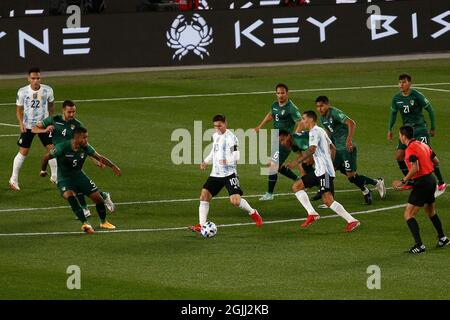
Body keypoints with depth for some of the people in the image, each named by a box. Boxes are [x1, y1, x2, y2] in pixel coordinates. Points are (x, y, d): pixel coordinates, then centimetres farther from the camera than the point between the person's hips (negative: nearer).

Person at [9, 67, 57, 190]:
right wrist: (21, 123, -15)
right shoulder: (22, 92, -12)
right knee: (23, 152, -3)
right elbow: (19, 109, -1)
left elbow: (51, 105, 10)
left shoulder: (47, 90, -9)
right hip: (27, 126, -1)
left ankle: (54, 176, 15)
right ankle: (14, 179, 9)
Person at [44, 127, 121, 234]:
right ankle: (85, 223, -34)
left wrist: (113, 166, -17)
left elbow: (99, 157, -4)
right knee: (70, 196, -36)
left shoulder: (85, 147, -12)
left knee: (98, 198, 2)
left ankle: (103, 222, 29)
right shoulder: (62, 147, -24)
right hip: (64, 179, -5)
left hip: (79, 176, 5)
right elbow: (46, 158, -10)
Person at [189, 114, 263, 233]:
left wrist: (228, 161, -37)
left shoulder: (231, 138, -12)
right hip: (215, 174, 7)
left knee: (235, 200, -15)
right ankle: (201, 225, -1)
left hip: (229, 173, -7)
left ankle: (253, 213, 13)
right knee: (204, 196, -5)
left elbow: (237, 156, -18)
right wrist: (206, 161, 20)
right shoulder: (215, 136, 13)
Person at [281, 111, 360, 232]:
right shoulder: (321, 131, 20)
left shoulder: (315, 132, -10)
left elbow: (311, 149, -24)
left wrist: (296, 162, -26)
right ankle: (312, 213, 1)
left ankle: (352, 221, -17)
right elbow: (333, 148, 27)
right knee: (296, 186, 9)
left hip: (324, 171, -10)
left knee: (327, 200, -18)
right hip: (319, 171, 10)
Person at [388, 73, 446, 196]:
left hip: (420, 129, -6)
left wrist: (433, 128, -2)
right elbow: (393, 113, 18)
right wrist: (390, 129, 13)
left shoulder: (417, 96, -13)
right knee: (399, 155, 2)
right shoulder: (396, 98, 3)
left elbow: (430, 110, -5)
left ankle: (441, 183, -9)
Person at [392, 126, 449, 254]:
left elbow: (415, 168, -27)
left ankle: (419, 245, -14)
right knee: (431, 212, 28)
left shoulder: (410, 149, -17)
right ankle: (442, 238, 39)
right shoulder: (423, 145, 10)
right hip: (431, 179, 9)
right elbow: (436, 161, 16)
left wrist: (403, 181, -20)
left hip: (421, 183, -9)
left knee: (408, 215, -7)